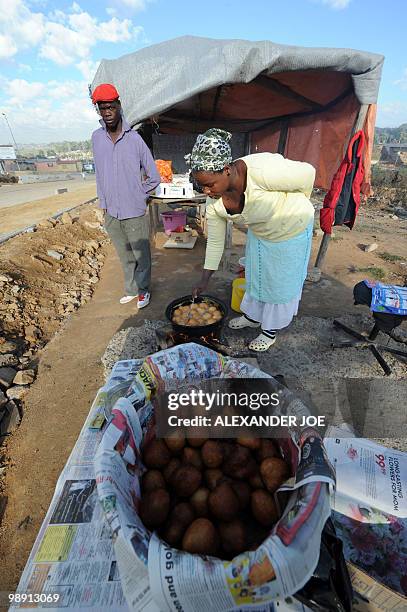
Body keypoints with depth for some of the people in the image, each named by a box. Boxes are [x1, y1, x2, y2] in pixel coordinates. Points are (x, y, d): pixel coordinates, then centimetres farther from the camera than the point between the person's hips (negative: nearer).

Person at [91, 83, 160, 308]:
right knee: (125, 256, 15)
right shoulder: (96, 137, 5)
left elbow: (154, 177, -2)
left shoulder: (135, 139, -7)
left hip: (135, 212, -4)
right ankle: (131, 289, 30)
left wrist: (138, 196, 1)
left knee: (141, 255, 7)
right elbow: (99, 174, 12)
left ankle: (143, 289, 26)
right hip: (111, 213, 4)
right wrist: (104, 204, 10)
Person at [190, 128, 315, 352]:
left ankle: (271, 330, 28)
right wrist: (204, 281, -4)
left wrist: (296, 207, -4)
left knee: (281, 283, 9)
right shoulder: (214, 201, -20)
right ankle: (252, 316, 43)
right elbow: (215, 241, -8)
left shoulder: (263, 171, -39)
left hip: (292, 231, -5)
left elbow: (308, 173, -22)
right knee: (255, 276, 18)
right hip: (258, 233, 5)